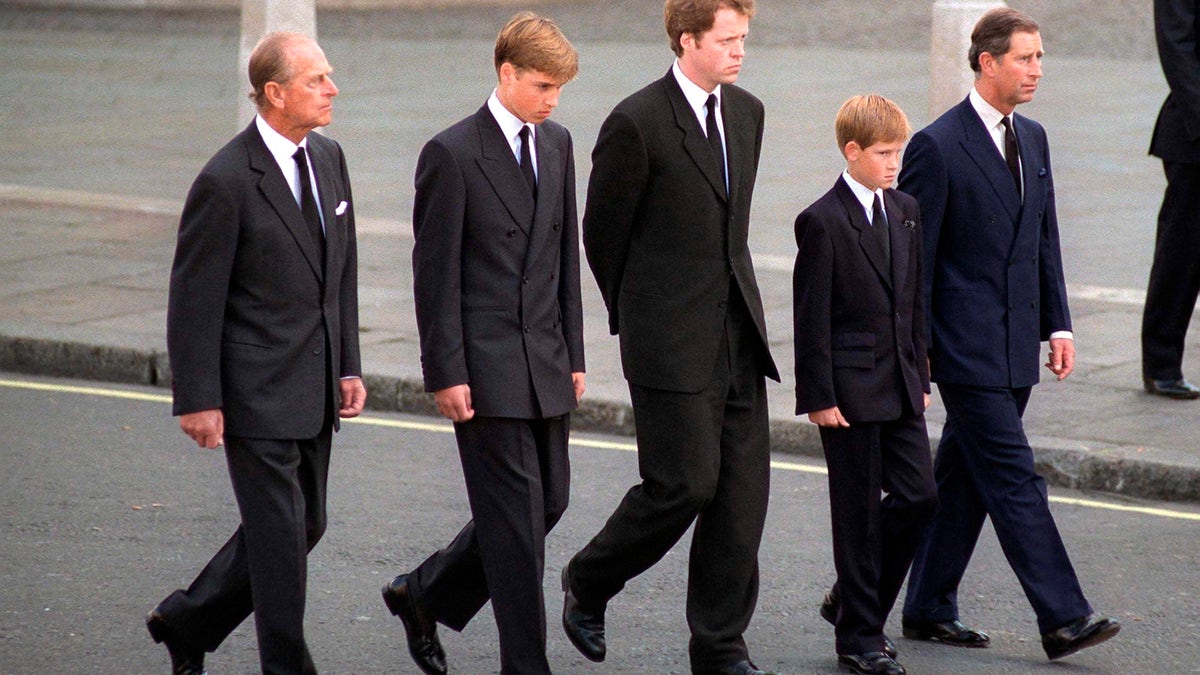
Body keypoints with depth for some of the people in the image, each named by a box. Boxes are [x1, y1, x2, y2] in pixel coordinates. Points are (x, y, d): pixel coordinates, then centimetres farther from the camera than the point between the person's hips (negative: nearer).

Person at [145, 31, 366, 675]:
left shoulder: (328, 157, 7)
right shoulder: (226, 181, -16)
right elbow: (193, 299, -13)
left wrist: (348, 366, 12)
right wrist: (198, 400, -14)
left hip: (314, 388, 8)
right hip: (257, 392, -8)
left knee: (304, 525, 15)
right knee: (280, 533, -4)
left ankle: (186, 621, 31)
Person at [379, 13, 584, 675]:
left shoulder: (557, 144, 11)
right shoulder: (452, 154, -10)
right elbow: (435, 273, -10)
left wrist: (573, 355, 13)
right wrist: (446, 373, -13)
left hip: (545, 361, 7)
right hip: (486, 366, -7)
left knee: (548, 502, 10)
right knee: (516, 512, -6)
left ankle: (423, 594, 27)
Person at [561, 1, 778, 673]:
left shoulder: (748, 113, 10)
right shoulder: (637, 122, -12)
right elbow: (603, 232, -3)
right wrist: (635, 315, 6)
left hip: (739, 333, 7)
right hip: (672, 340, -7)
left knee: (743, 490, 3)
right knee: (685, 484, -8)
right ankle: (588, 585, 17)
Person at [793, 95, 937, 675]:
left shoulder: (905, 212, 11)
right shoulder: (823, 222, -11)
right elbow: (811, 318, -11)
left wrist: (921, 375, 15)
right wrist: (818, 396, -14)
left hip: (900, 386, 7)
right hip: (850, 388, -7)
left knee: (918, 494, 4)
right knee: (858, 511, 0)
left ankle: (854, 599, 22)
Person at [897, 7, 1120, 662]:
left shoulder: (1032, 139, 12)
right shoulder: (937, 146, -11)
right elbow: (913, 256, -10)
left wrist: (1058, 323, 11)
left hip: (1014, 347, 8)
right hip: (967, 348, -8)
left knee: (964, 479, 13)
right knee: (1014, 479, -9)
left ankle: (929, 608, 21)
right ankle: (1062, 619, -10)